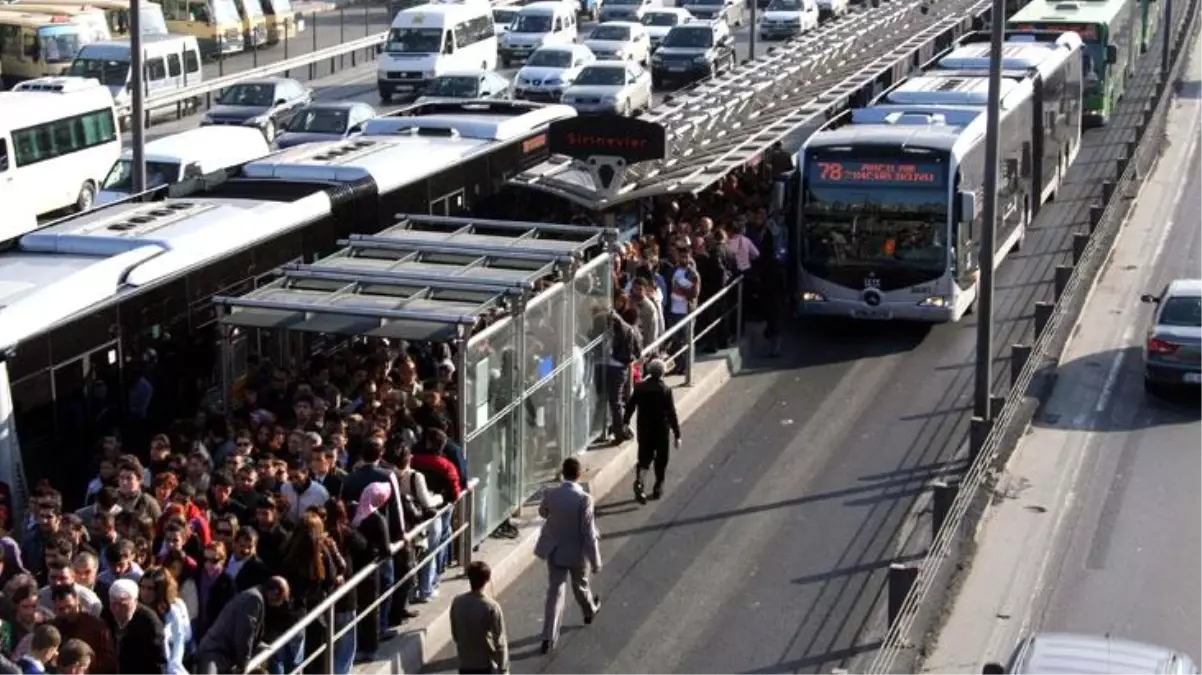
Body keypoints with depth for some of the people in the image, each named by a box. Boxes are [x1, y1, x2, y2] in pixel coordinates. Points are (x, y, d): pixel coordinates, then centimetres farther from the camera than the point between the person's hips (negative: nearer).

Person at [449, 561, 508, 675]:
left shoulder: (457, 603, -6)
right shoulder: (491, 607, -21)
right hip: (488, 666, -4)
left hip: (465, 665, 5)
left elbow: (455, 634, 7)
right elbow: (500, 641, -17)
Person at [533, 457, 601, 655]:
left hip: (554, 550, 2)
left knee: (554, 591, 8)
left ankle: (549, 637, 3)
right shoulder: (584, 499, -25)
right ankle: (590, 612, 53)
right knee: (580, 586, 24)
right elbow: (588, 533, -22)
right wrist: (596, 561, -13)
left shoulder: (550, 493, -13)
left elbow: (543, 512, 10)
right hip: (576, 551, -2)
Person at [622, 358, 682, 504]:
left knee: (644, 457, 12)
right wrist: (677, 435, -9)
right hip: (661, 430, -3)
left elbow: (630, 406, 2)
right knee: (661, 459, 14)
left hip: (644, 429, 3)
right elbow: (672, 414, -14)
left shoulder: (640, 387, -5)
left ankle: (639, 481, -14)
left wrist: (625, 423, 17)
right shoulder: (665, 390, -15)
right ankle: (658, 489, 21)